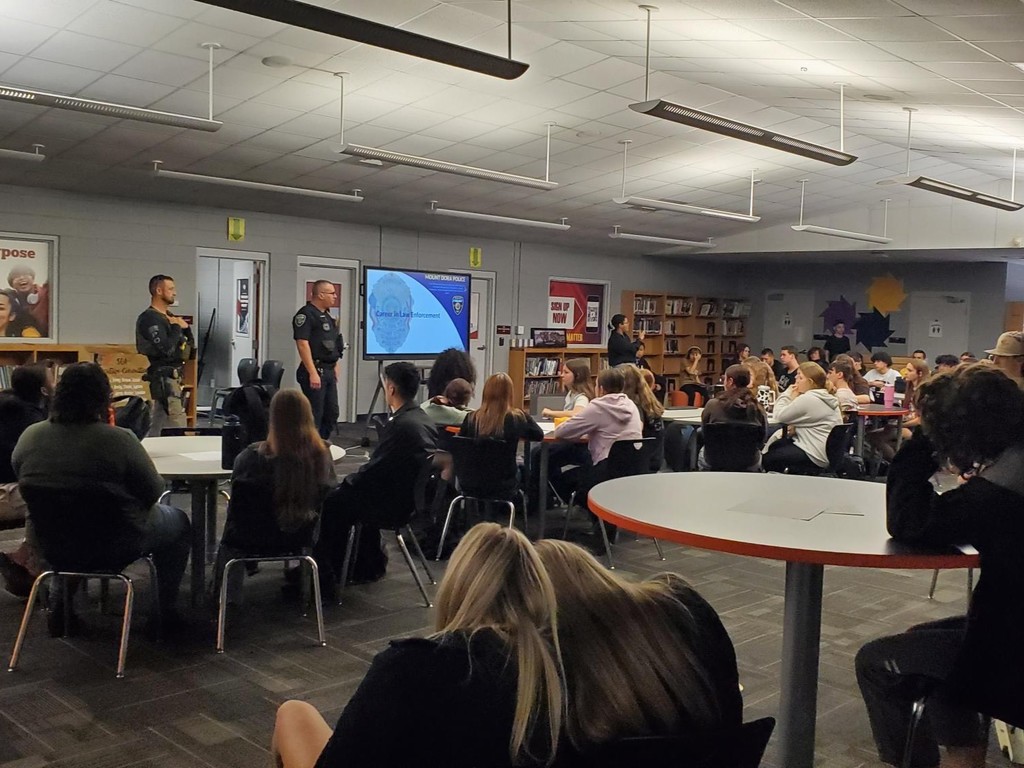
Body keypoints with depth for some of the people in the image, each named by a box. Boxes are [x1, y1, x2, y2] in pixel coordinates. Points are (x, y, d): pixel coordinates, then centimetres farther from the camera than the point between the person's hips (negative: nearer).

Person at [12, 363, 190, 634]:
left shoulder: (29, 437, -8)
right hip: (114, 549, -5)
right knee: (179, 522, 21)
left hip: (53, 548, 5)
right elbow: (153, 491, -13)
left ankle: (59, 605, 32)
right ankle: (167, 611, 24)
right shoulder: (118, 439, -23)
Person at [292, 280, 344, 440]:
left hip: (329, 371, 9)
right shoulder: (306, 314, -12)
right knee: (314, 414, -5)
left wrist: (335, 367, 17)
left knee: (332, 412, 13)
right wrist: (313, 373, -24)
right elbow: (302, 344, -19)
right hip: (315, 371, -9)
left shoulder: (326, 316, 16)